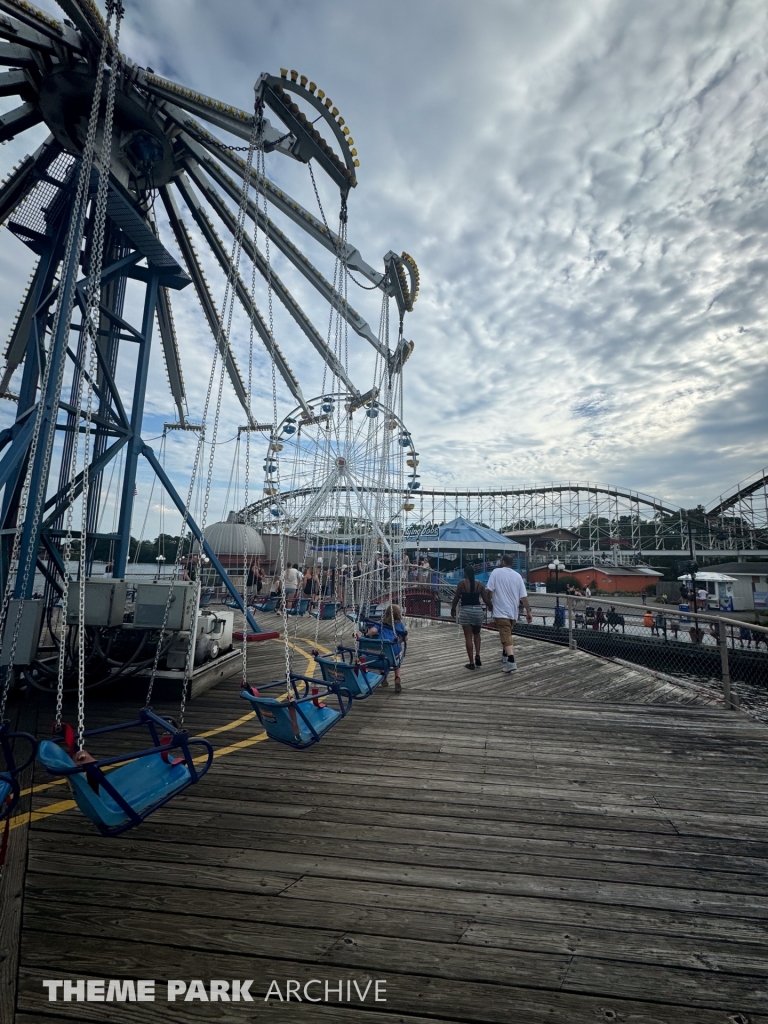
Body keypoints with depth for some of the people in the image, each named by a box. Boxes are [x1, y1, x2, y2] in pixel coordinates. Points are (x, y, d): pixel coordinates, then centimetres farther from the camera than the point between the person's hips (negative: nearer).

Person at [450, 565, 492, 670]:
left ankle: (471, 662, 5)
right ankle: (477, 655, 7)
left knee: (468, 637, 3)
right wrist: (490, 607, 22)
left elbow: (456, 598, -2)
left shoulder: (462, 583, -6)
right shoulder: (479, 584, 2)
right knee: (476, 634, 23)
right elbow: (486, 599, 2)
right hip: (478, 610, 3)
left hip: (466, 611, -3)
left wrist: (453, 609, 14)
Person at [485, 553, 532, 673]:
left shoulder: (496, 572, -7)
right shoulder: (518, 576, 5)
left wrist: (489, 604, 3)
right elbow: (524, 596, 2)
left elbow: (489, 590, -12)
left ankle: (511, 662, -22)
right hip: (513, 611, 5)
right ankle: (505, 656, 37)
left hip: (501, 611, -5)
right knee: (507, 633, 22)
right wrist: (528, 612, 7)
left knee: (506, 636, -9)